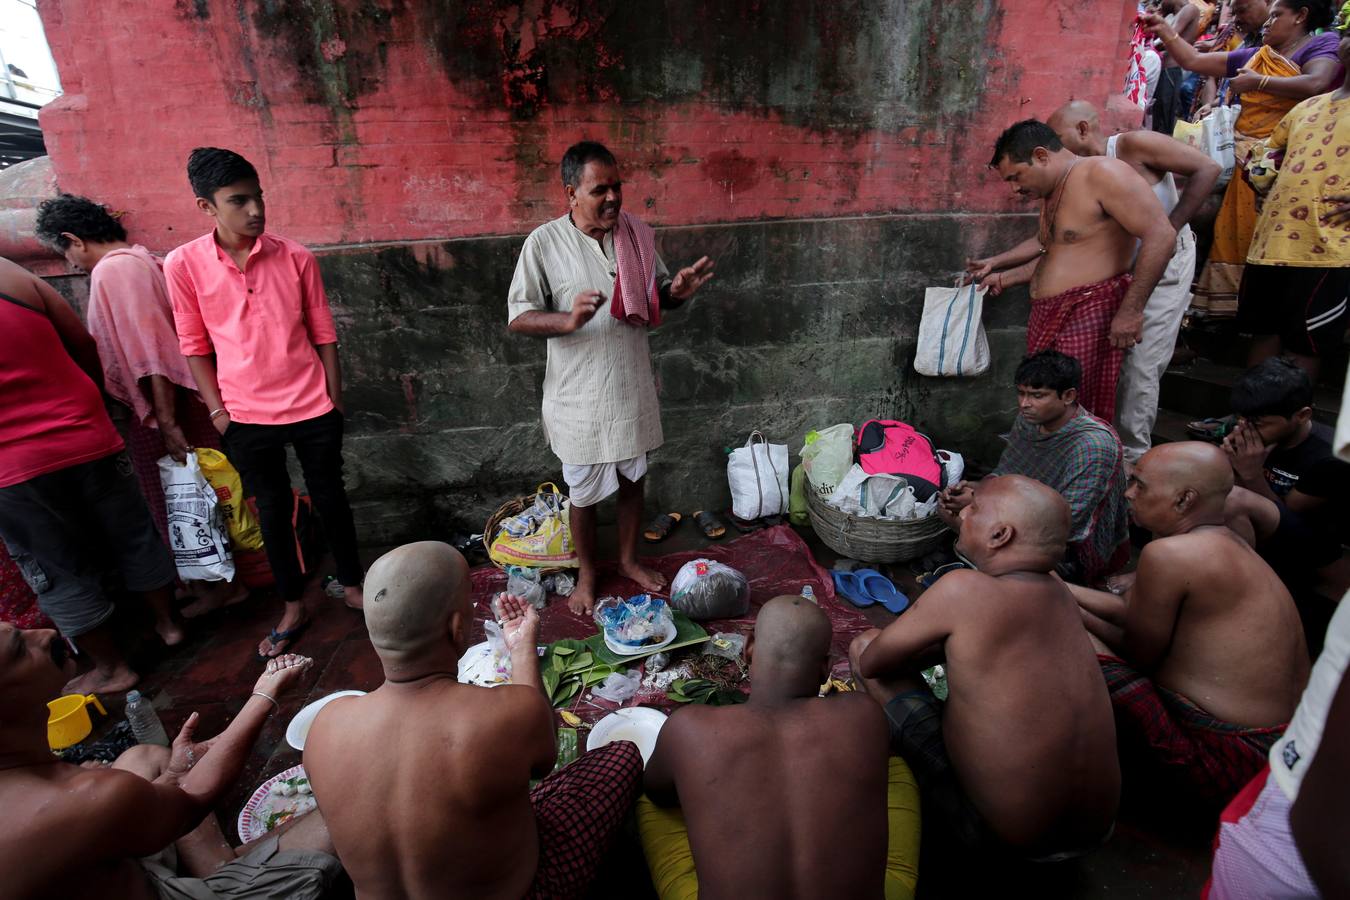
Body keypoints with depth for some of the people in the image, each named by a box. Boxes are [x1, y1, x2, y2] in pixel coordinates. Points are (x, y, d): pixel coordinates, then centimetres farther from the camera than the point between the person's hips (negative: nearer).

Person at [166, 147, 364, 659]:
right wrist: (217, 410, -2)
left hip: (312, 407, 0)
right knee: (273, 510, 12)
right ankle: (293, 608, 28)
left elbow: (323, 333, 1)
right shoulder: (183, 265, -5)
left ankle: (352, 585, 32)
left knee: (330, 498, 12)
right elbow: (195, 346, 2)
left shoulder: (295, 257, -4)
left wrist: (334, 399, 0)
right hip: (246, 416, 0)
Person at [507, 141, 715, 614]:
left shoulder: (638, 234, 0)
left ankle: (629, 559, 41)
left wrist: (677, 291, -13)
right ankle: (587, 574, 34)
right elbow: (517, 318, -11)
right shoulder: (544, 243, -12)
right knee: (583, 491, 11)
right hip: (580, 395, -4)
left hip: (633, 387, 4)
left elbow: (656, 296, 11)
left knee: (632, 479, 19)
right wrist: (568, 319, -31)